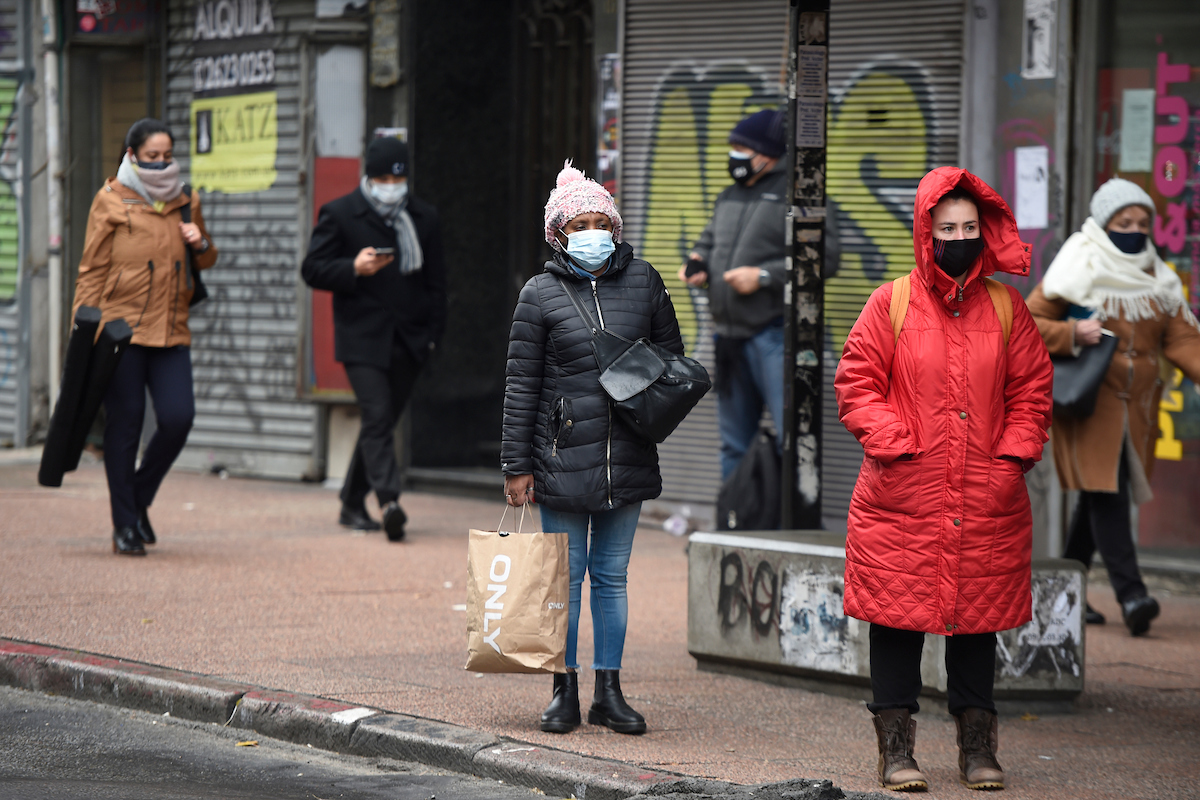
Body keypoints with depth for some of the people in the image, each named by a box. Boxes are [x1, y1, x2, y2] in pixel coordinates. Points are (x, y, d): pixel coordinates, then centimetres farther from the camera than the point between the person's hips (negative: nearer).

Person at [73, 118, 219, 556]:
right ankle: (125, 525, 8)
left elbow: (205, 261, 27)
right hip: (122, 330, -4)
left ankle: (140, 499, 15)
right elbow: (92, 270, 0)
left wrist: (202, 245, 3)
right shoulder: (111, 201, 1)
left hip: (170, 331, 4)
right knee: (124, 424, -1)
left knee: (178, 417, -9)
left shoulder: (184, 202, 14)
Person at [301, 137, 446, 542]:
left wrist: (432, 334, 8)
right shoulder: (339, 215, 1)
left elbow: (435, 283, 17)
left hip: (408, 341, 4)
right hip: (362, 337, -4)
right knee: (377, 415, -18)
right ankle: (388, 500, -29)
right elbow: (312, 269, -1)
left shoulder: (424, 219, 12)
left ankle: (352, 504, 22)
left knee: (382, 421, 10)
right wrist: (354, 269, -18)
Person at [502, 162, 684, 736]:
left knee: (611, 576, 9)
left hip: (627, 457, 2)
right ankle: (565, 693, 11)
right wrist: (516, 465, -3)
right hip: (562, 459, -2)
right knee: (566, 576, 3)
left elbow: (671, 352, 17)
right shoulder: (541, 294, -2)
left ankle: (609, 693, 15)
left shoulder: (643, 281, 5)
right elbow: (520, 384, -1)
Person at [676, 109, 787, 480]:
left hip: (772, 334, -8)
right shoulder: (728, 198, 18)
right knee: (733, 441, 14)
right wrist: (697, 263, 8)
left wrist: (764, 276, -19)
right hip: (729, 334, 8)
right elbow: (709, 241, 31)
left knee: (789, 435, -14)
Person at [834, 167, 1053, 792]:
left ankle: (977, 746, 17)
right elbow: (856, 384, 0)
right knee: (898, 620, 1)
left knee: (978, 621, 8)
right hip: (901, 501, -2)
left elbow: (1032, 389, 11)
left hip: (986, 503, 2)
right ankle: (896, 748, 9)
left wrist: (1014, 454, -1)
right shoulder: (892, 304, 0)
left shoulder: (1005, 308, 7)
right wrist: (896, 443, -10)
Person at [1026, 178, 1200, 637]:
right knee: (1105, 491, -14)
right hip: (1089, 401, -5)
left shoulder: (1158, 281, 12)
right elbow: (1028, 323, -2)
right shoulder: (1078, 273, -3)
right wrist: (1071, 334, -18)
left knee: (1100, 495, 8)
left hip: (1136, 407, 5)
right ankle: (1130, 594, -21)